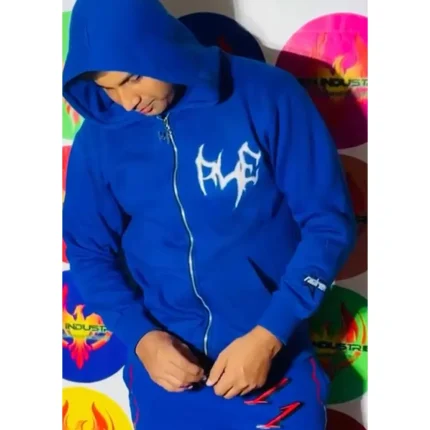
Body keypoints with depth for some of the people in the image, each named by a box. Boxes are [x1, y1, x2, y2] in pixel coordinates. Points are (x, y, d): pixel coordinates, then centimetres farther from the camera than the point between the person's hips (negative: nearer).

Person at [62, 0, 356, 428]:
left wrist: (268, 335, -15)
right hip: (163, 355, 2)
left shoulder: (266, 95, -12)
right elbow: (88, 252, 5)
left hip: (272, 351, -1)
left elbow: (329, 224, -9)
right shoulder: (99, 136, -4)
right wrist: (140, 337, -9)